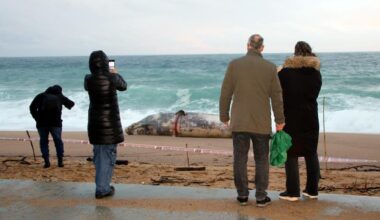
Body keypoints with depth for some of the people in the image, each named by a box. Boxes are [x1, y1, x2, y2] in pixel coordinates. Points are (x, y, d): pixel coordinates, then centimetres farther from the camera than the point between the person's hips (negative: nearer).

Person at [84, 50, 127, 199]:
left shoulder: (88, 80, -4)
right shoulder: (112, 78, -13)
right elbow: (123, 86, 8)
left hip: (95, 122, 4)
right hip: (110, 123, -4)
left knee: (98, 155, 15)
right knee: (108, 155, 4)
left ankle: (101, 186, 22)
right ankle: (103, 188, 5)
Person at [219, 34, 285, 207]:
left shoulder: (234, 64, -3)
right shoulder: (270, 67, -1)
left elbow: (225, 94, -2)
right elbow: (276, 97, 2)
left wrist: (224, 116, 10)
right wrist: (279, 120, 12)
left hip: (239, 122, 0)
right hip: (262, 123, 0)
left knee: (240, 159, 9)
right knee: (261, 160, 10)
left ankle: (242, 195, 16)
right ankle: (261, 197, 13)